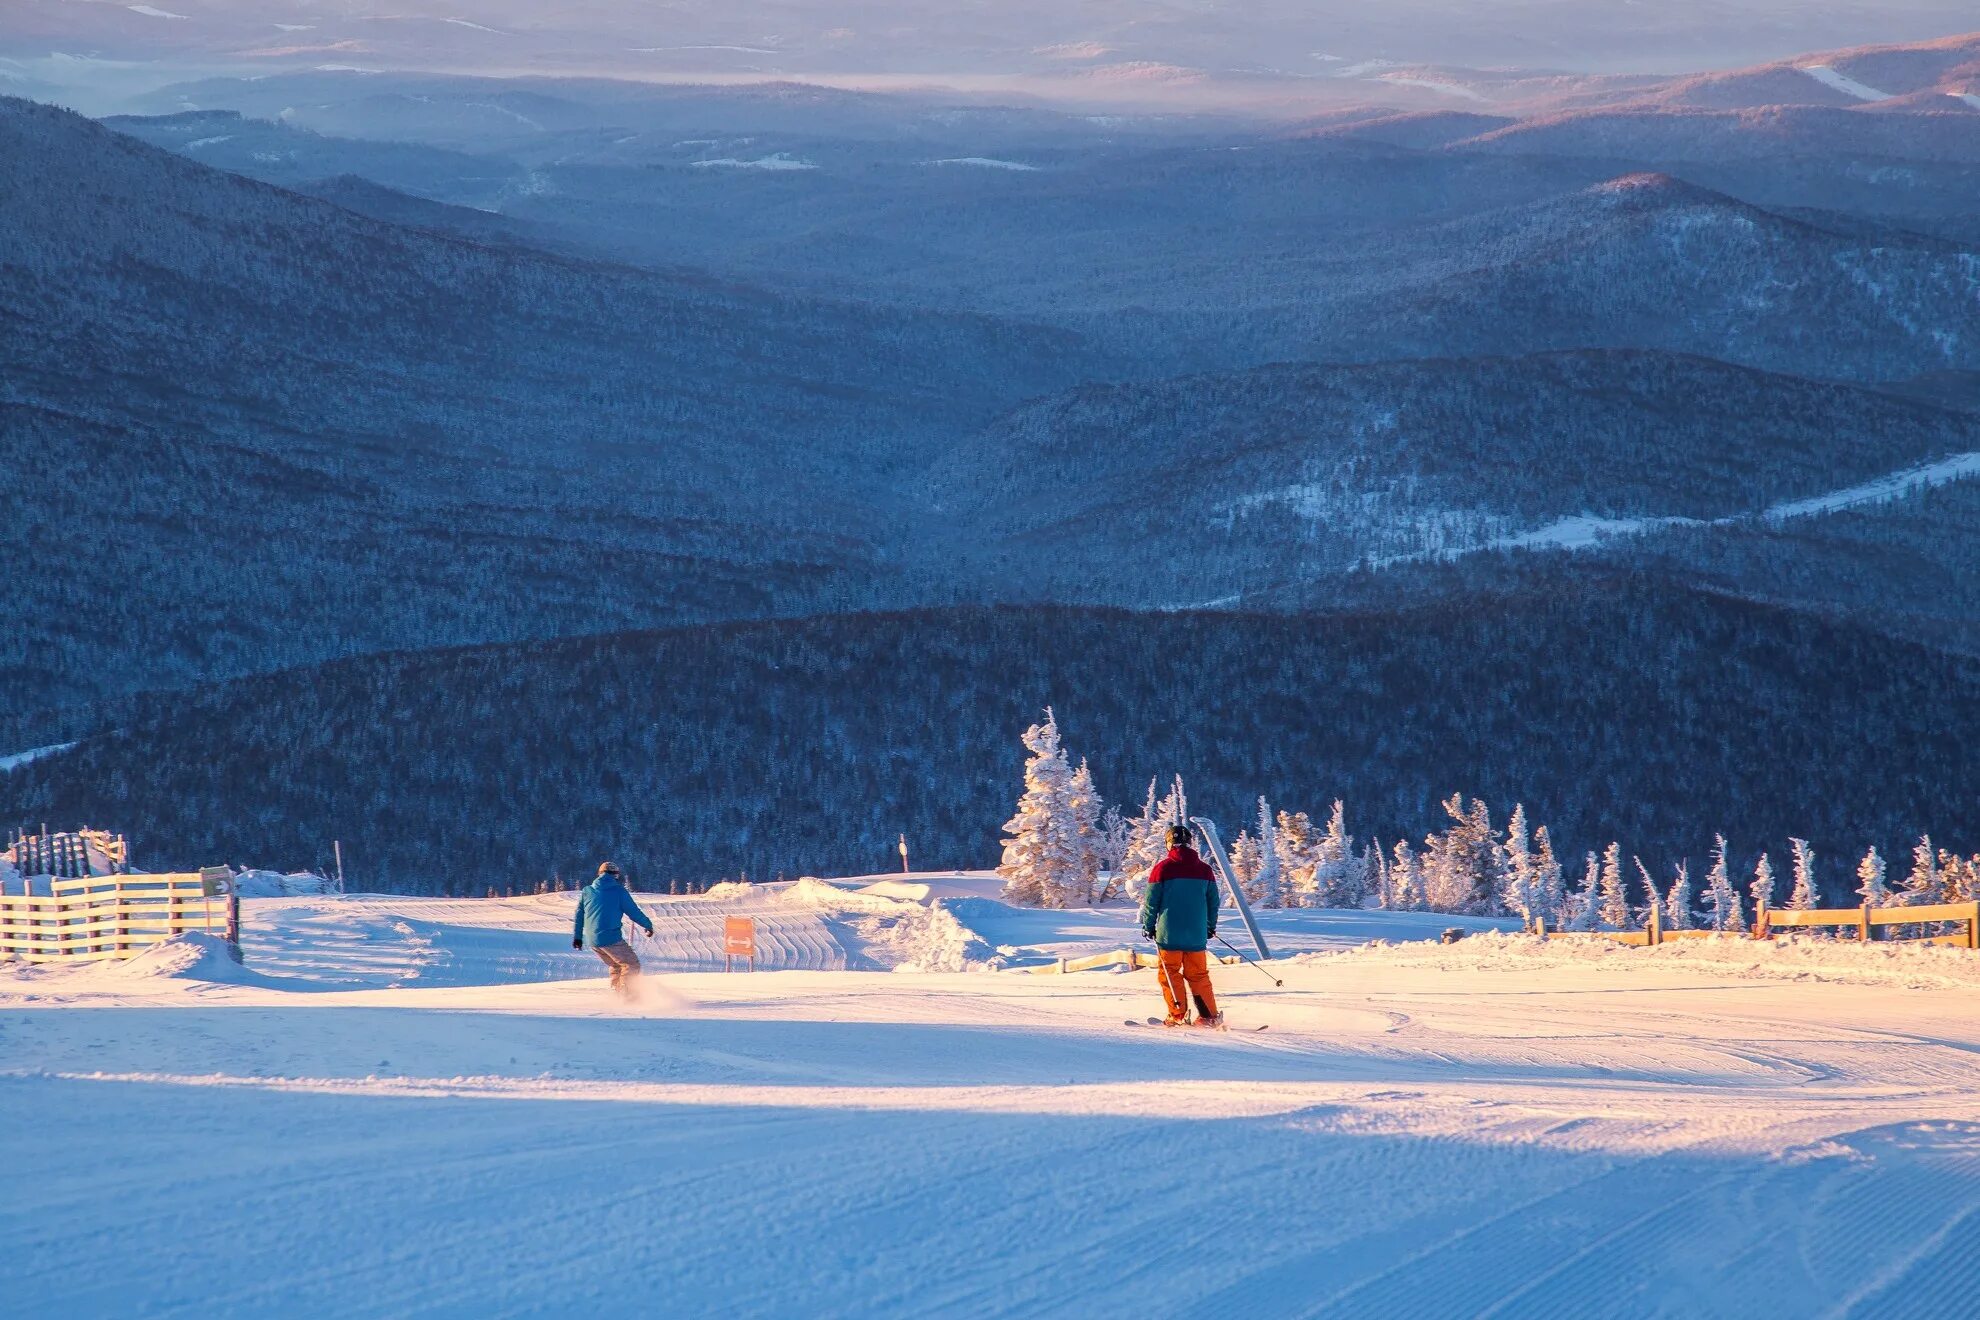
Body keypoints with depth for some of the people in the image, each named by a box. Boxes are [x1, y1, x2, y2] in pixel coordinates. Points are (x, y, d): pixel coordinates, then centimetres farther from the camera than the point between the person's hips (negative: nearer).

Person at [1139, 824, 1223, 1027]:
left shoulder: (1162, 868, -8)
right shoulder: (1205, 869, 3)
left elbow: (1151, 901, -4)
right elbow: (1213, 902, 11)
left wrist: (1148, 926, 8)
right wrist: (1211, 926, 24)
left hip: (1169, 934, -3)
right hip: (1197, 934, 3)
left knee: (1170, 973, 7)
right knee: (1199, 975, 12)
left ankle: (1177, 1016, 0)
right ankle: (1210, 1016, 9)